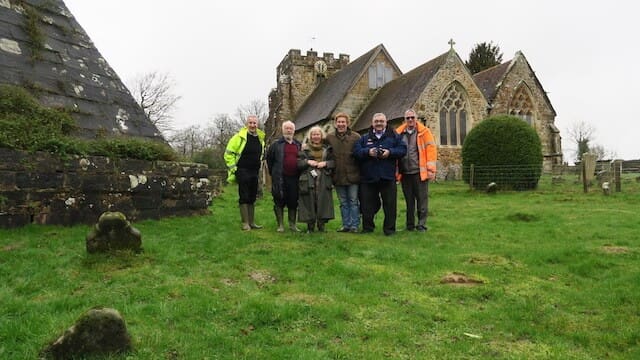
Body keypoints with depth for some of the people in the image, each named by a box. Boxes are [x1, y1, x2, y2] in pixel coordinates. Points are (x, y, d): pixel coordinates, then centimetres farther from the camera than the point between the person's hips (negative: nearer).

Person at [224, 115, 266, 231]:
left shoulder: (260, 138, 10)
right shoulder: (240, 137, -9)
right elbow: (228, 153, -8)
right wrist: (233, 168, -11)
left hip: (254, 173, 6)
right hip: (243, 171, -6)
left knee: (252, 198, 11)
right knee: (244, 198, -4)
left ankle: (252, 222, 19)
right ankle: (245, 223, 2)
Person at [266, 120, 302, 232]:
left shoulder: (298, 145, 15)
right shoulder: (276, 144, 4)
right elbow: (269, 159, 9)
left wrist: (299, 173, 13)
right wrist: (273, 172, 9)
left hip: (294, 178, 3)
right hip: (280, 179, -3)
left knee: (293, 202, 7)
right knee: (279, 202, 1)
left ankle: (292, 225, 18)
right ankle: (280, 225, 10)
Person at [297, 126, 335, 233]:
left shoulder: (327, 148, 14)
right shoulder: (304, 148, 11)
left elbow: (334, 162, 10)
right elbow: (298, 163, 5)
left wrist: (325, 163, -7)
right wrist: (307, 161, -10)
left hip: (323, 181, 1)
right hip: (308, 180, -1)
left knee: (322, 202, -3)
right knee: (309, 202, -4)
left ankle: (321, 226, 7)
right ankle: (310, 227, 6)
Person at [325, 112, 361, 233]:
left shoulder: (356, 137, -4)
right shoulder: (329, 137, 3)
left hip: (352, 175, -3)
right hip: (338, 176, 3)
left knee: (354, 201, 3)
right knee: (343, 203, 12)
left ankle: (354, 225, 12)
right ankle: (346, 225, 22)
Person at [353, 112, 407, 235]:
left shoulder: (394, 136, 7)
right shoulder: (364, 138, 9)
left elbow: (403, 149, -2)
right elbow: (356, 151, -1)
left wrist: (390, 152, -17)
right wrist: (368, 152, -18)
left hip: (388, 178, -1)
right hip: (368, 178, 1)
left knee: (390, 204, 3)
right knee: (367, 205, 7)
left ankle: (389, 229, 15)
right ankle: (367, 228, 21)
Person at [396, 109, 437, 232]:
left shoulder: (424, 132, 0)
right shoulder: (399, 133, 8)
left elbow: (431, 150, -4)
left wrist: (431, 169, -10)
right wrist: (396, 171, 6)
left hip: (420, 172, -3)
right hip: (405, 173, 3)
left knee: (422, 199, 2)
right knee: (409, 201, 12)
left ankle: (421, 224, 11)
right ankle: (410, 225, 21)